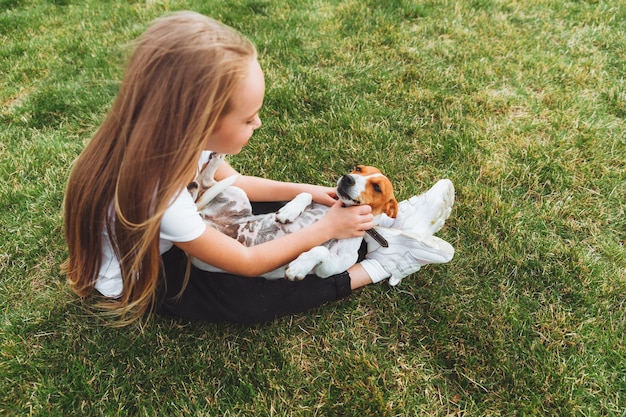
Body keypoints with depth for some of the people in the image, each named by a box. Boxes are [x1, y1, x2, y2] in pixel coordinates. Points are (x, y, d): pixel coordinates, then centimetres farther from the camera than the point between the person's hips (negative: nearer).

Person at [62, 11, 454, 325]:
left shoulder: (176, 142, -22)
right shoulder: (156, 197, -42)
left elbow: (232, 182, 1)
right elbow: (248, 264, -28)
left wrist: (302, 191, -5)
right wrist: (326, 228, -22)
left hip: (165, 242, 7)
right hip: (141, 281, -6)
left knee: (276, 209, -3)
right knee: (248, 300, -24)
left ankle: (381, 222, 2)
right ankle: (377, 267, -12)